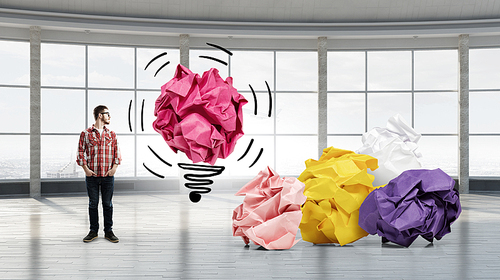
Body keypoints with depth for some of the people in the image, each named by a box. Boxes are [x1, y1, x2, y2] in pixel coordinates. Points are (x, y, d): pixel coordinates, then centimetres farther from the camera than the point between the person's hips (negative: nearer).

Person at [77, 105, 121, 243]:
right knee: (93, 203, 5)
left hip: (108, 175, 2)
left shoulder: (111, 134, 10)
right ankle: (93, 231, 15)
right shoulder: (86, 133, 2)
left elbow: (117, 152, 9)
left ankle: (108, 231, 13)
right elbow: (81, 152, 1)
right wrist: (86, 168, -7)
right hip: (91, 175, -2)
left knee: (107, 204, 5)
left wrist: (114, 167, -3)